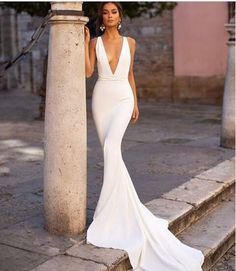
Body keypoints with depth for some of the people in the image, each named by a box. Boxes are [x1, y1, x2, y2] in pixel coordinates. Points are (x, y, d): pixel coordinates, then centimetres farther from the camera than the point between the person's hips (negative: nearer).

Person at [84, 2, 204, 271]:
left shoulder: (130, 42, 8)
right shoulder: (95, 42, 7)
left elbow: (129, 73, 14)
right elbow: (88, 71, -4)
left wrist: (135, 103, 12)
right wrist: (85, 41, -4)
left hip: (123, 99, -2)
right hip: (102, 98, 2)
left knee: (111, 146, -23)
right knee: (110, 151, 2)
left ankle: (110, 210, -20)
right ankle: (122, 202, 16)